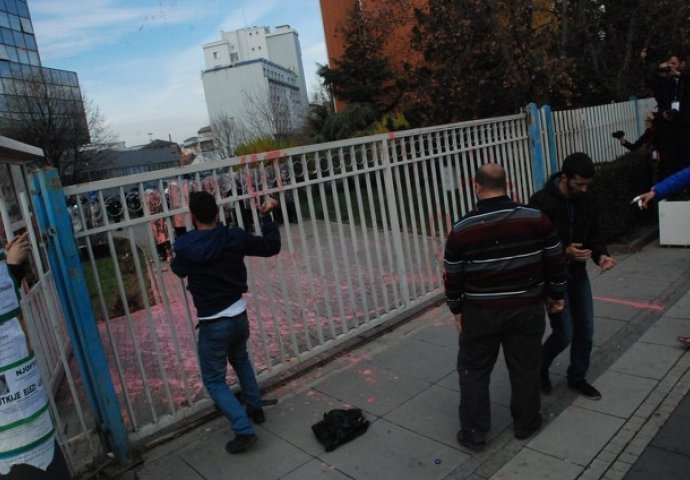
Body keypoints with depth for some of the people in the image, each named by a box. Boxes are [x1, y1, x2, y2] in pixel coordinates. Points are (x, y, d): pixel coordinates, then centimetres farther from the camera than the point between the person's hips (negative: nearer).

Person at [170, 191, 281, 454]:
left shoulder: (184, 247, -14)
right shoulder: (235, 237, -8)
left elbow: (179, 269, 9)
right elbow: (272, 246, 5)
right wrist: (267, 216, 14)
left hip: (213, 323, -4)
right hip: (239, 315, 4)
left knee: (214, 380, 11)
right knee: (240, 360, 32)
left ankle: (244, 430, 2)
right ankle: (255, 408, 41)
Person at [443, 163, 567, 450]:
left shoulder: (462, 229, -13)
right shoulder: (535, 218, -8)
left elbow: (453, 276, -6)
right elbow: (555, 260, 0)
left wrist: (456, 309, 9)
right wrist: (556, 294, 14)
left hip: (480, 312, -2)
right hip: (526, 308, 2)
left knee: (474, 370, 13)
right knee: (525, 368, 18)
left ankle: (474, 433, 19)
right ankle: (525, 423, 35)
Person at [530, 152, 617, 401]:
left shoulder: (587, 199, -1)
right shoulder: (541, 202, -20)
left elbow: (593, 234, 8)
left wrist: (600, 254, -12)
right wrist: (564, 252, -30)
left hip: (578, 273, 6)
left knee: (585, 330, 11)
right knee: (565, 334, -3)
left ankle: (577, 378, 32)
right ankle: (540, 367, 26)